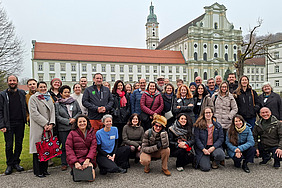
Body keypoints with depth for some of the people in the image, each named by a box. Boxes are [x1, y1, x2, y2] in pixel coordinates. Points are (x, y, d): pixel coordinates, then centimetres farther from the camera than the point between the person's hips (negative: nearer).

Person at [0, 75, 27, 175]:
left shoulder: (22, 93, 7)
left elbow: (25, 108, 11)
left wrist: (27, 118, 0)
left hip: (20, 123, 2)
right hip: (8, 124, -2)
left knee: (19, 144, 8)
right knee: (9, 145, 4)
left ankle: (16, 163, 23)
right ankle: (9, 165, 20)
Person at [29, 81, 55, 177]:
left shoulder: (49, 98, 16)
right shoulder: (33, 98, -1)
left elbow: (52, 111, 10)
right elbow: (34, 113, -11)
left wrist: (51, 123, -4)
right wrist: (44, 124, -14)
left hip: (48, 127, 5)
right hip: (38, 127, -5)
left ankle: (44, 169, 20)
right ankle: (38, 171, 11)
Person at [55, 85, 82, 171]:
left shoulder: (74, 101, 9)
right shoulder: (57, 104, 4)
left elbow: (79, 112, 10)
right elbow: (57, 116, -2)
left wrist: (74, 119, -7)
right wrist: (68, 121, -10)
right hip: (63, 128, -1)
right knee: (64, 146, 4)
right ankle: (64, 164, 17)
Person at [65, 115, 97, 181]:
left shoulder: (91, 132, 8)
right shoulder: (72, 133, 1)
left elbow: (93, 147, 0)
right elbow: (69, 149, -5)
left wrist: (88, 159, -17)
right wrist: (75, 162, -18)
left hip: (89, 159, 1)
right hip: (76, 160, -1)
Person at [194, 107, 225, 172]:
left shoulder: (217, 125, 6)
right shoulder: (198, 125, -2)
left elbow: (221, 138, 2)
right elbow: (196, 139, -5)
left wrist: (213, 147, -13)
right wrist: (203, 149, -16)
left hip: (214, 147, 3)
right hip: (202, 148, -2)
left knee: (220, 154, -32)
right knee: (205, 168, -19)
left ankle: (216, 162, 6)